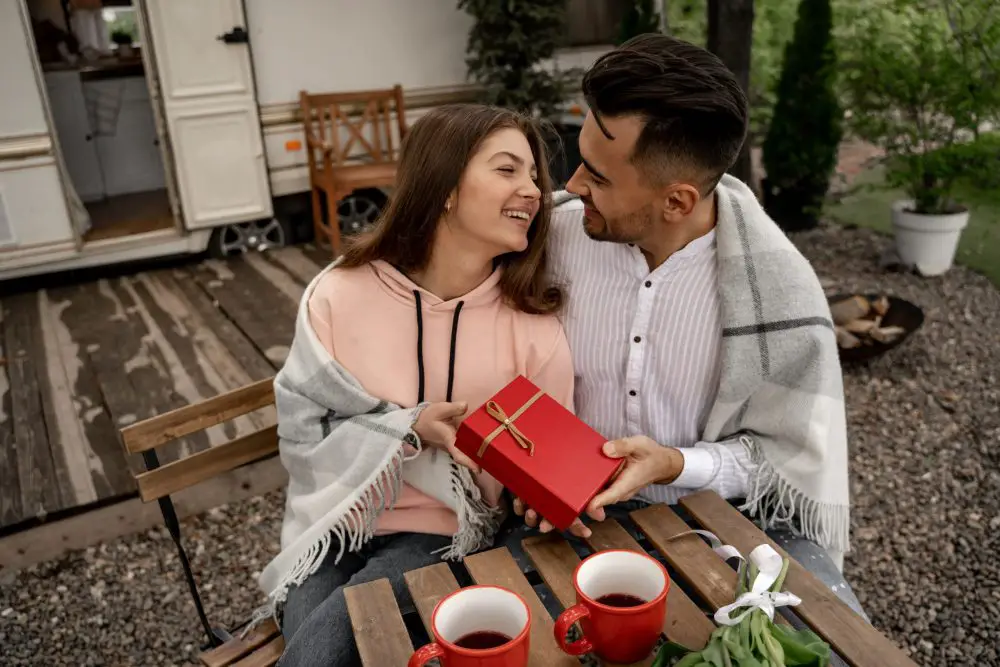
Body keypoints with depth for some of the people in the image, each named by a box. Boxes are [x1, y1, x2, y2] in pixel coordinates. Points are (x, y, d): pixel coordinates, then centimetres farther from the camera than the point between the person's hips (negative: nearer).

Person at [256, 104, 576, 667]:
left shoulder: (535, 324, -13)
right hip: (337, 526, 2)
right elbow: (303, 434, -7)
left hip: (450, 534, -1)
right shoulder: (340, 294, -11)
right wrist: (411, 431, -21)